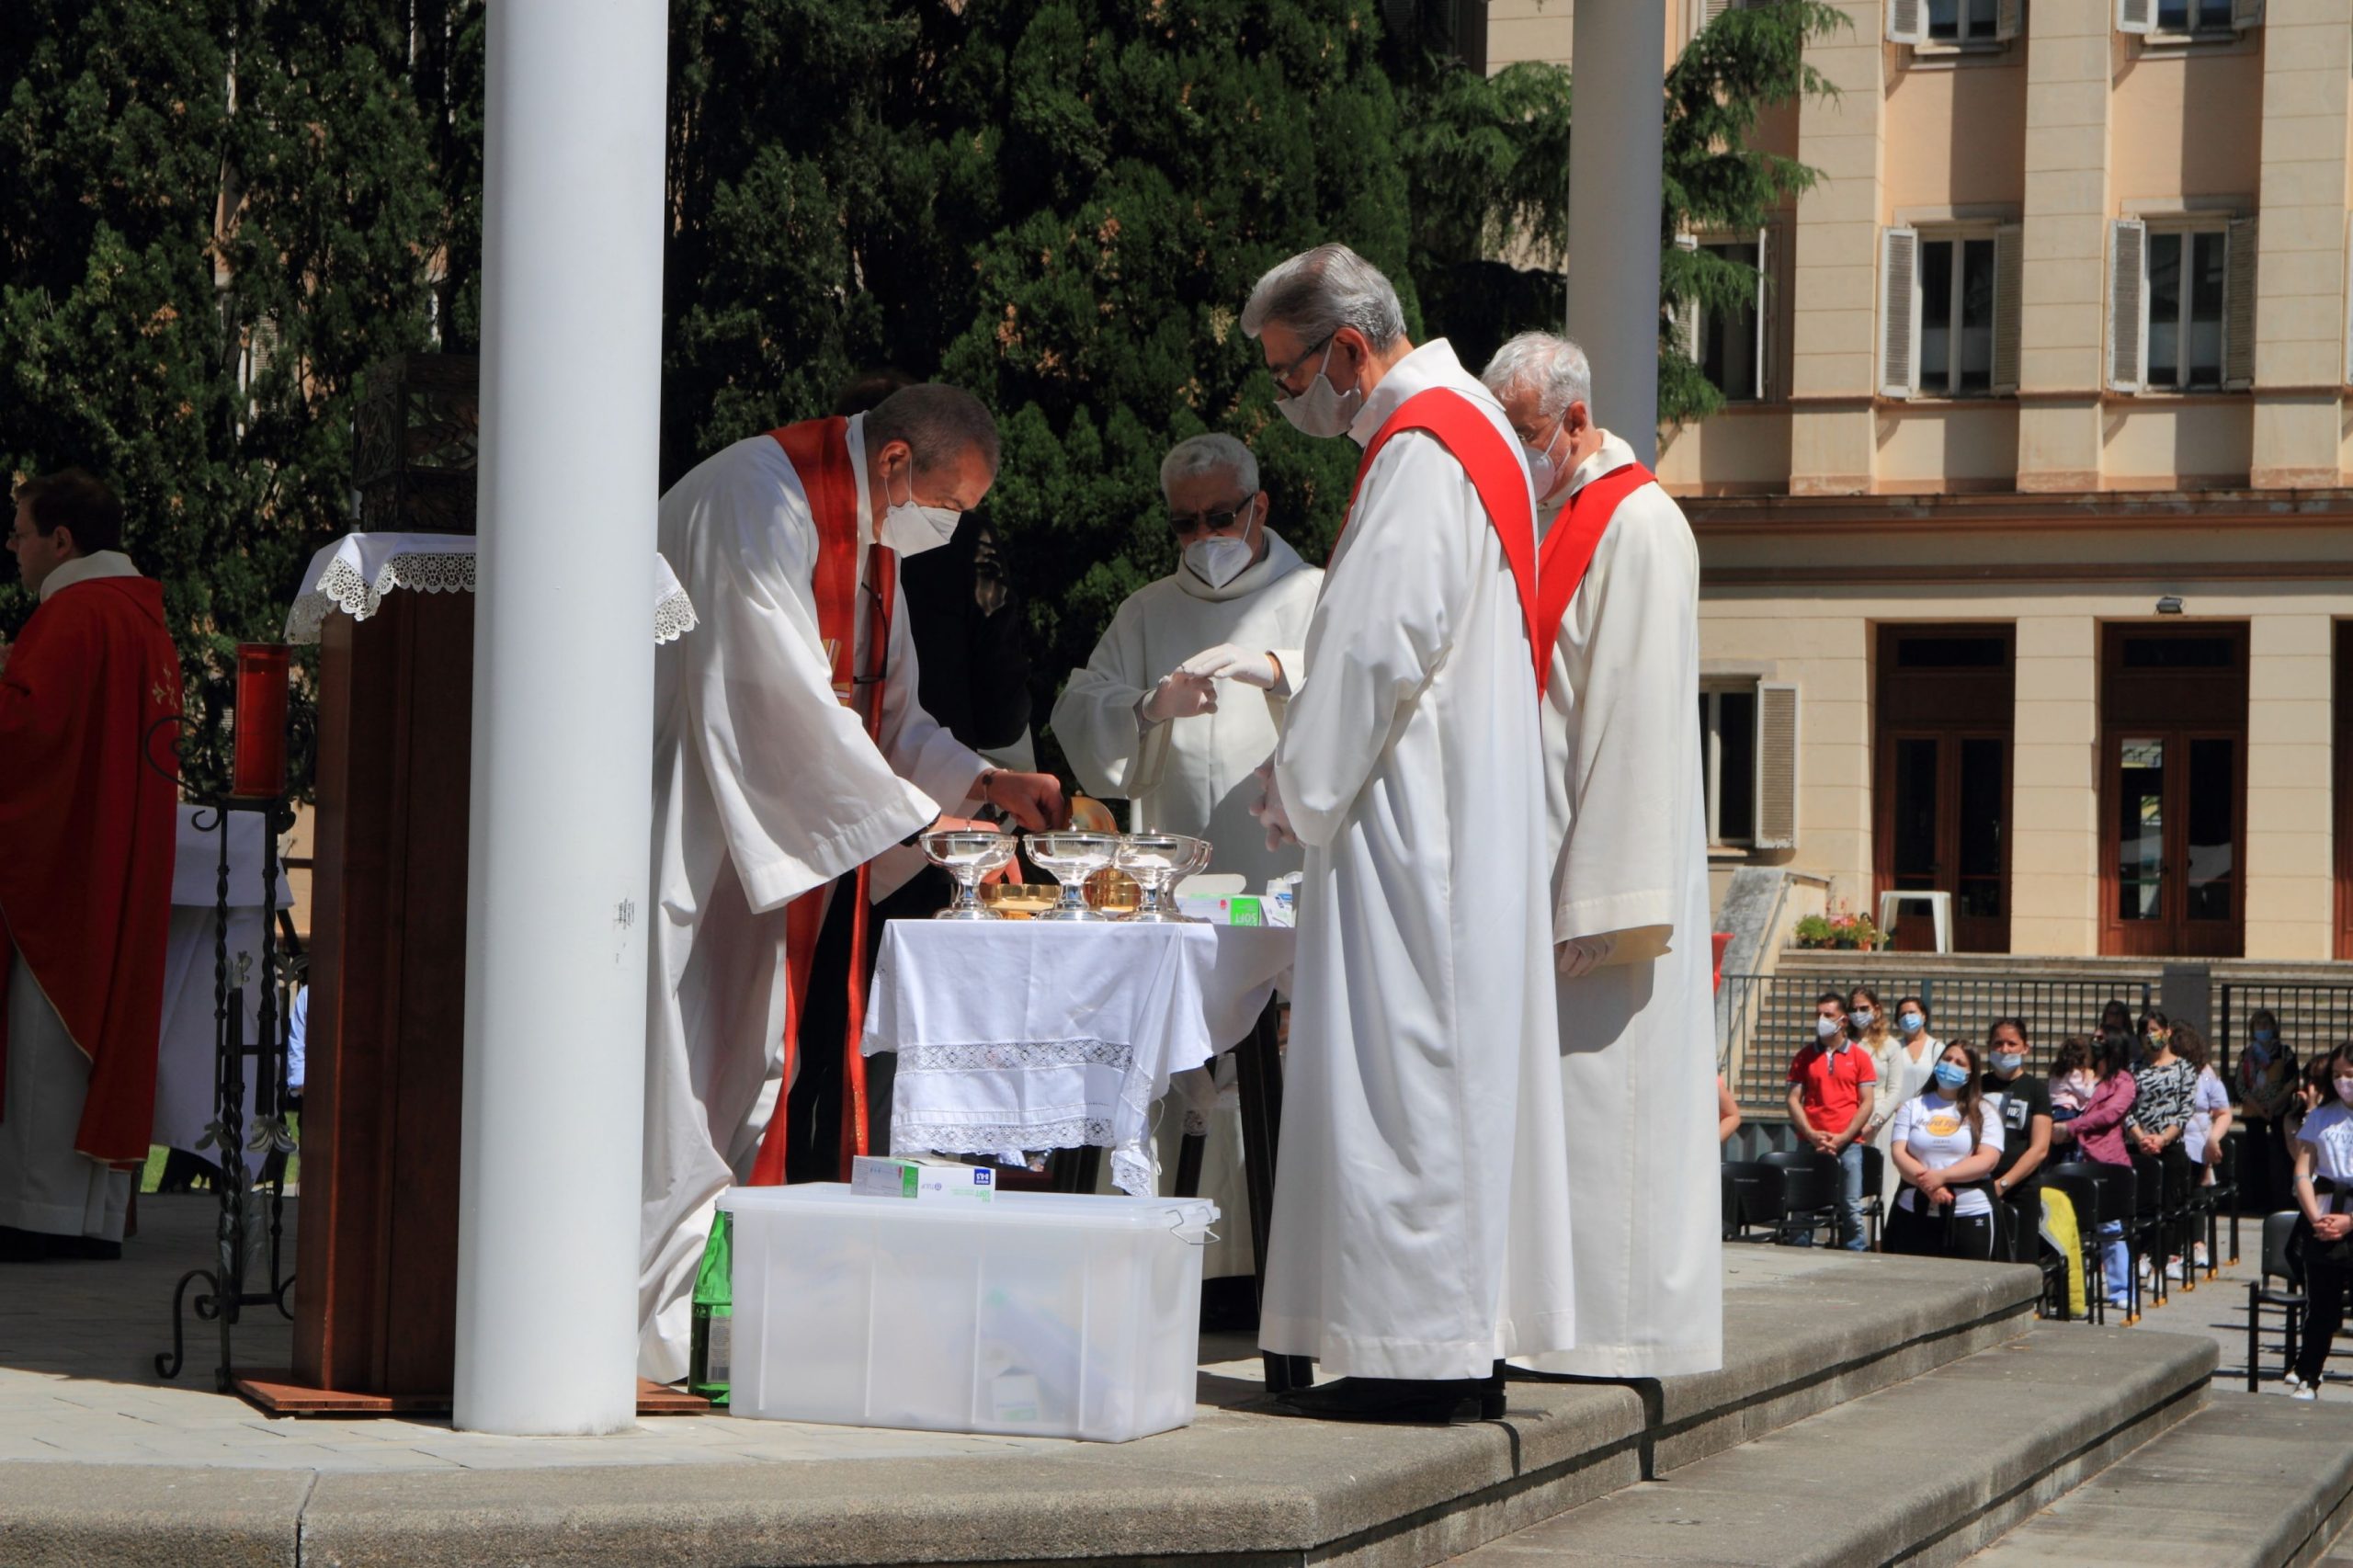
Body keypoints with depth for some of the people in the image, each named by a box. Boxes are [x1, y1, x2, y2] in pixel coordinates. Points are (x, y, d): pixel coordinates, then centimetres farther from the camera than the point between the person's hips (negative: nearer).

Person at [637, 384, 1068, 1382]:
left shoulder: (867, 535, 13)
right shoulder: (757, 502, -18)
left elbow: (887, 711, 18)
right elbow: (794, 700, -23)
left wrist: (984, 782, 3)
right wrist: (920, 819, -20)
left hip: (757, 838, 10)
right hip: (678, 830, -10)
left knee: (747, 1067, 8)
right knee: (677, 1067, -10)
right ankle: (657, 1332, -8)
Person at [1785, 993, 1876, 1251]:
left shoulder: (1859, 1057, 6)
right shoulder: (1805, 1056, 10)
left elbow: (1866, 1103, 2)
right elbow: (1794, 1099, 6)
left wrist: (1842, 1138, -7)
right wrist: (1812, 1135, -8)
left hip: (1848, 1144, -1)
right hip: (1810, 1143, 1)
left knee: (1851, 1209, -1)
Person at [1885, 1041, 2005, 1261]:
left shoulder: (1984, 1112, 6)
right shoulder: (1913, 1107, 13)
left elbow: (1988, 1159, -6)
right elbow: (1899, 1153, 2)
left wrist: (1942, 1176, -17)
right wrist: (1927, 1184, -16)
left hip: (1970, 1217, -2)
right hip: (1914, 1215, 2)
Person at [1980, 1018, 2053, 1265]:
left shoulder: (2035, 1089, 5)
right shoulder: (1978, 1086, 10)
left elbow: (2039, 1149, -2)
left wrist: (2002, 1184, -11)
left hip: (2020, 1191, -2)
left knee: (2018, 1263, -3)